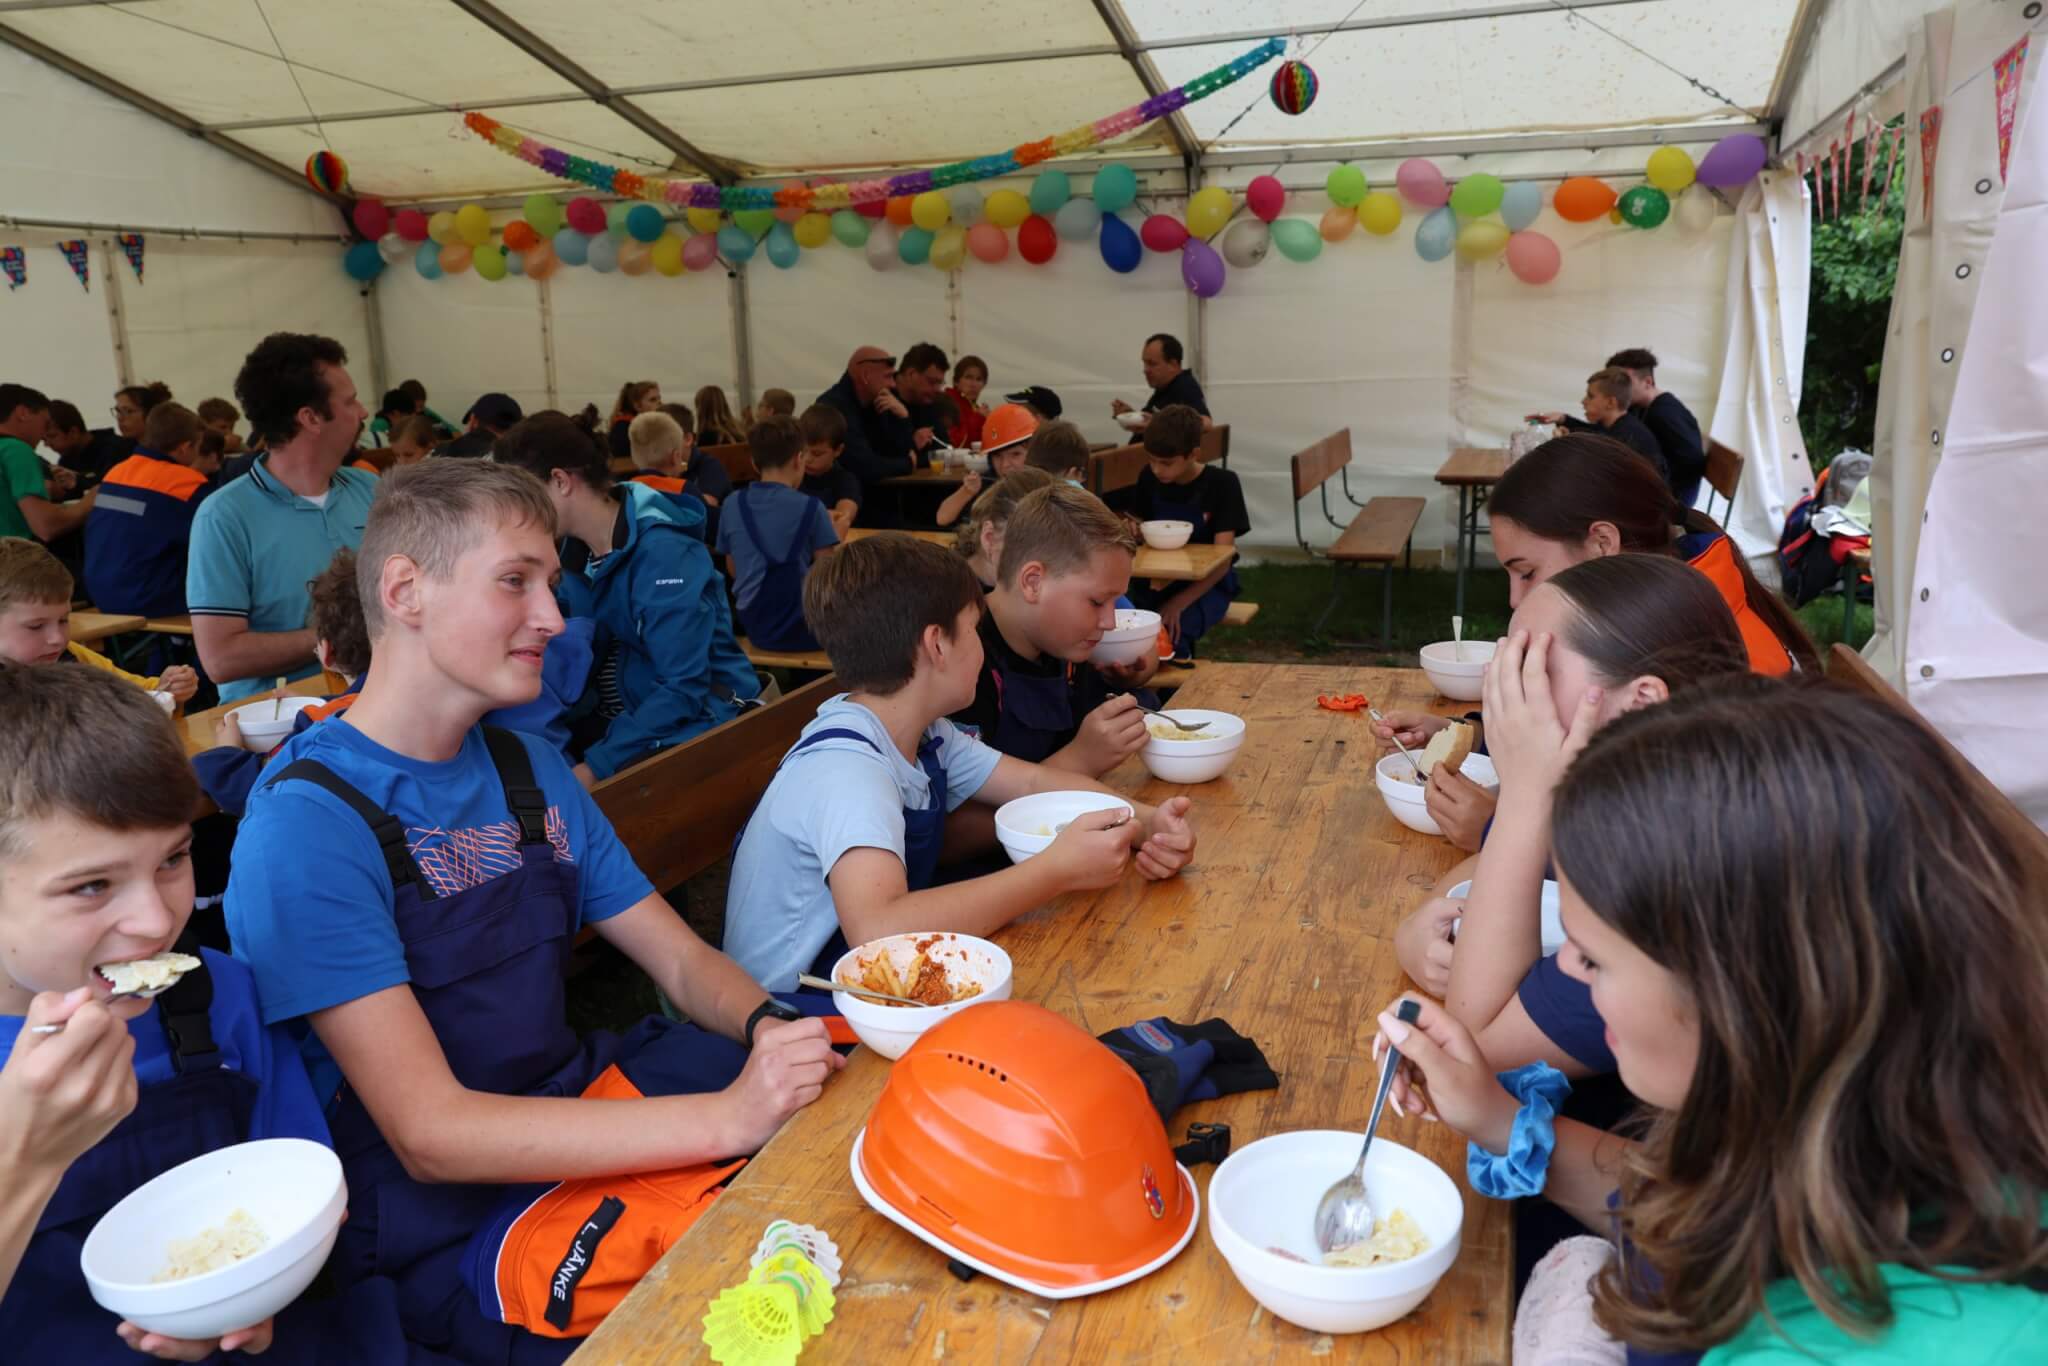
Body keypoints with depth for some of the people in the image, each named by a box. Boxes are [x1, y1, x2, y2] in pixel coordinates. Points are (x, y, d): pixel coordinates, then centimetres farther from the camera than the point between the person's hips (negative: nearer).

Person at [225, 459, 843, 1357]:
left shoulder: (529, 769, 5)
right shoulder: (309, 820, -18)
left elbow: (683, 961, 6)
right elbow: (432, 1134, -23)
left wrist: (767, 1027, -17)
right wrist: (726, 1117, -30)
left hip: (586, 1102, 7)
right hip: (448, 1225, -7)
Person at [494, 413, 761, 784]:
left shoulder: (663, 552, -21)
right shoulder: (576, 547, 5)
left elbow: (685, 689, -25)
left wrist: (596, 766, -27)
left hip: (694, 722, -7)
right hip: (621, 718, 8)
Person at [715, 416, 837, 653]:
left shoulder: (733, 505, 3)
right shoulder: (809, 507, -10)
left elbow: (733, 569, 13)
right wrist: (836, 534, 11)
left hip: (755, 629, 5)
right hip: (800, 628, -5)